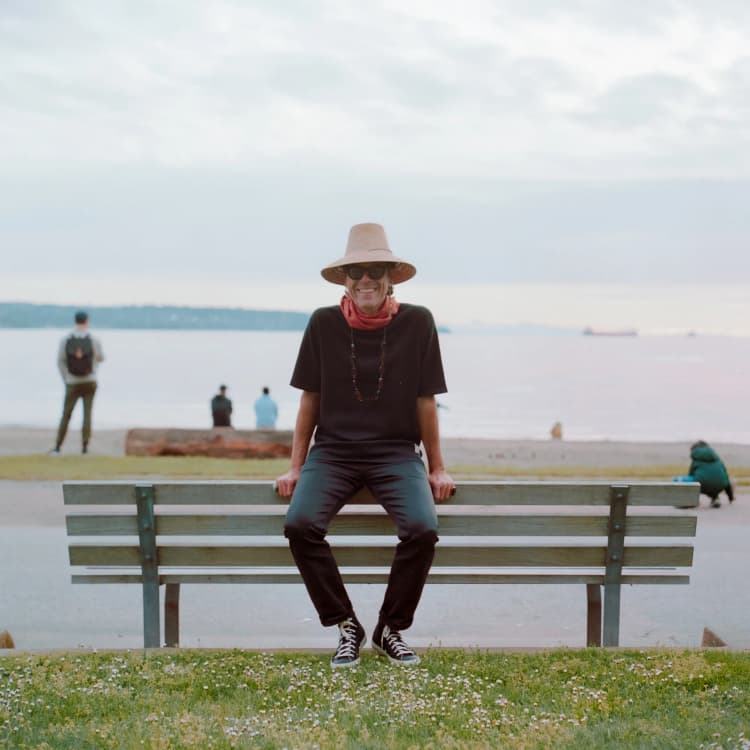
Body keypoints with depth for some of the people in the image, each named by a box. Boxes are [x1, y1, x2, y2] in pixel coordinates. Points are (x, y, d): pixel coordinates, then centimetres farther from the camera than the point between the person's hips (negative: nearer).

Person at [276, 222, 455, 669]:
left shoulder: (417, 322, 0)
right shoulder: (324, 324, 2)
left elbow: (425, 401, 6)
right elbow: (310, 399, 8)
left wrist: (437, 468, 8)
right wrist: (296, 467, 7)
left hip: (396, 452, -1)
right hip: (333, 451, 1)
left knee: (422, 528, -27)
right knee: (300, 523, -27)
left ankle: (391, 628, -3)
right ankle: (346, 626, -7)